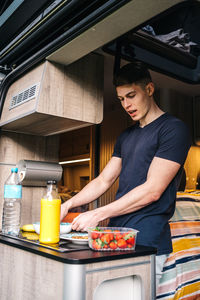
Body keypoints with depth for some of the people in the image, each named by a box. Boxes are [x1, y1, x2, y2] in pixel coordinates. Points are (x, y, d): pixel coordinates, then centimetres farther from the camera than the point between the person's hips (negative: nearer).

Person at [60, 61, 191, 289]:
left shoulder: (173, 129, -8)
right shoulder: (126, 136, 17)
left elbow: (152, 191, -15)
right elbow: (103, 181, 17)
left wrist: (98, 215, -14)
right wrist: (68, 205, 4)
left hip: (146, 242, -6)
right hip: (116, 237, 6)